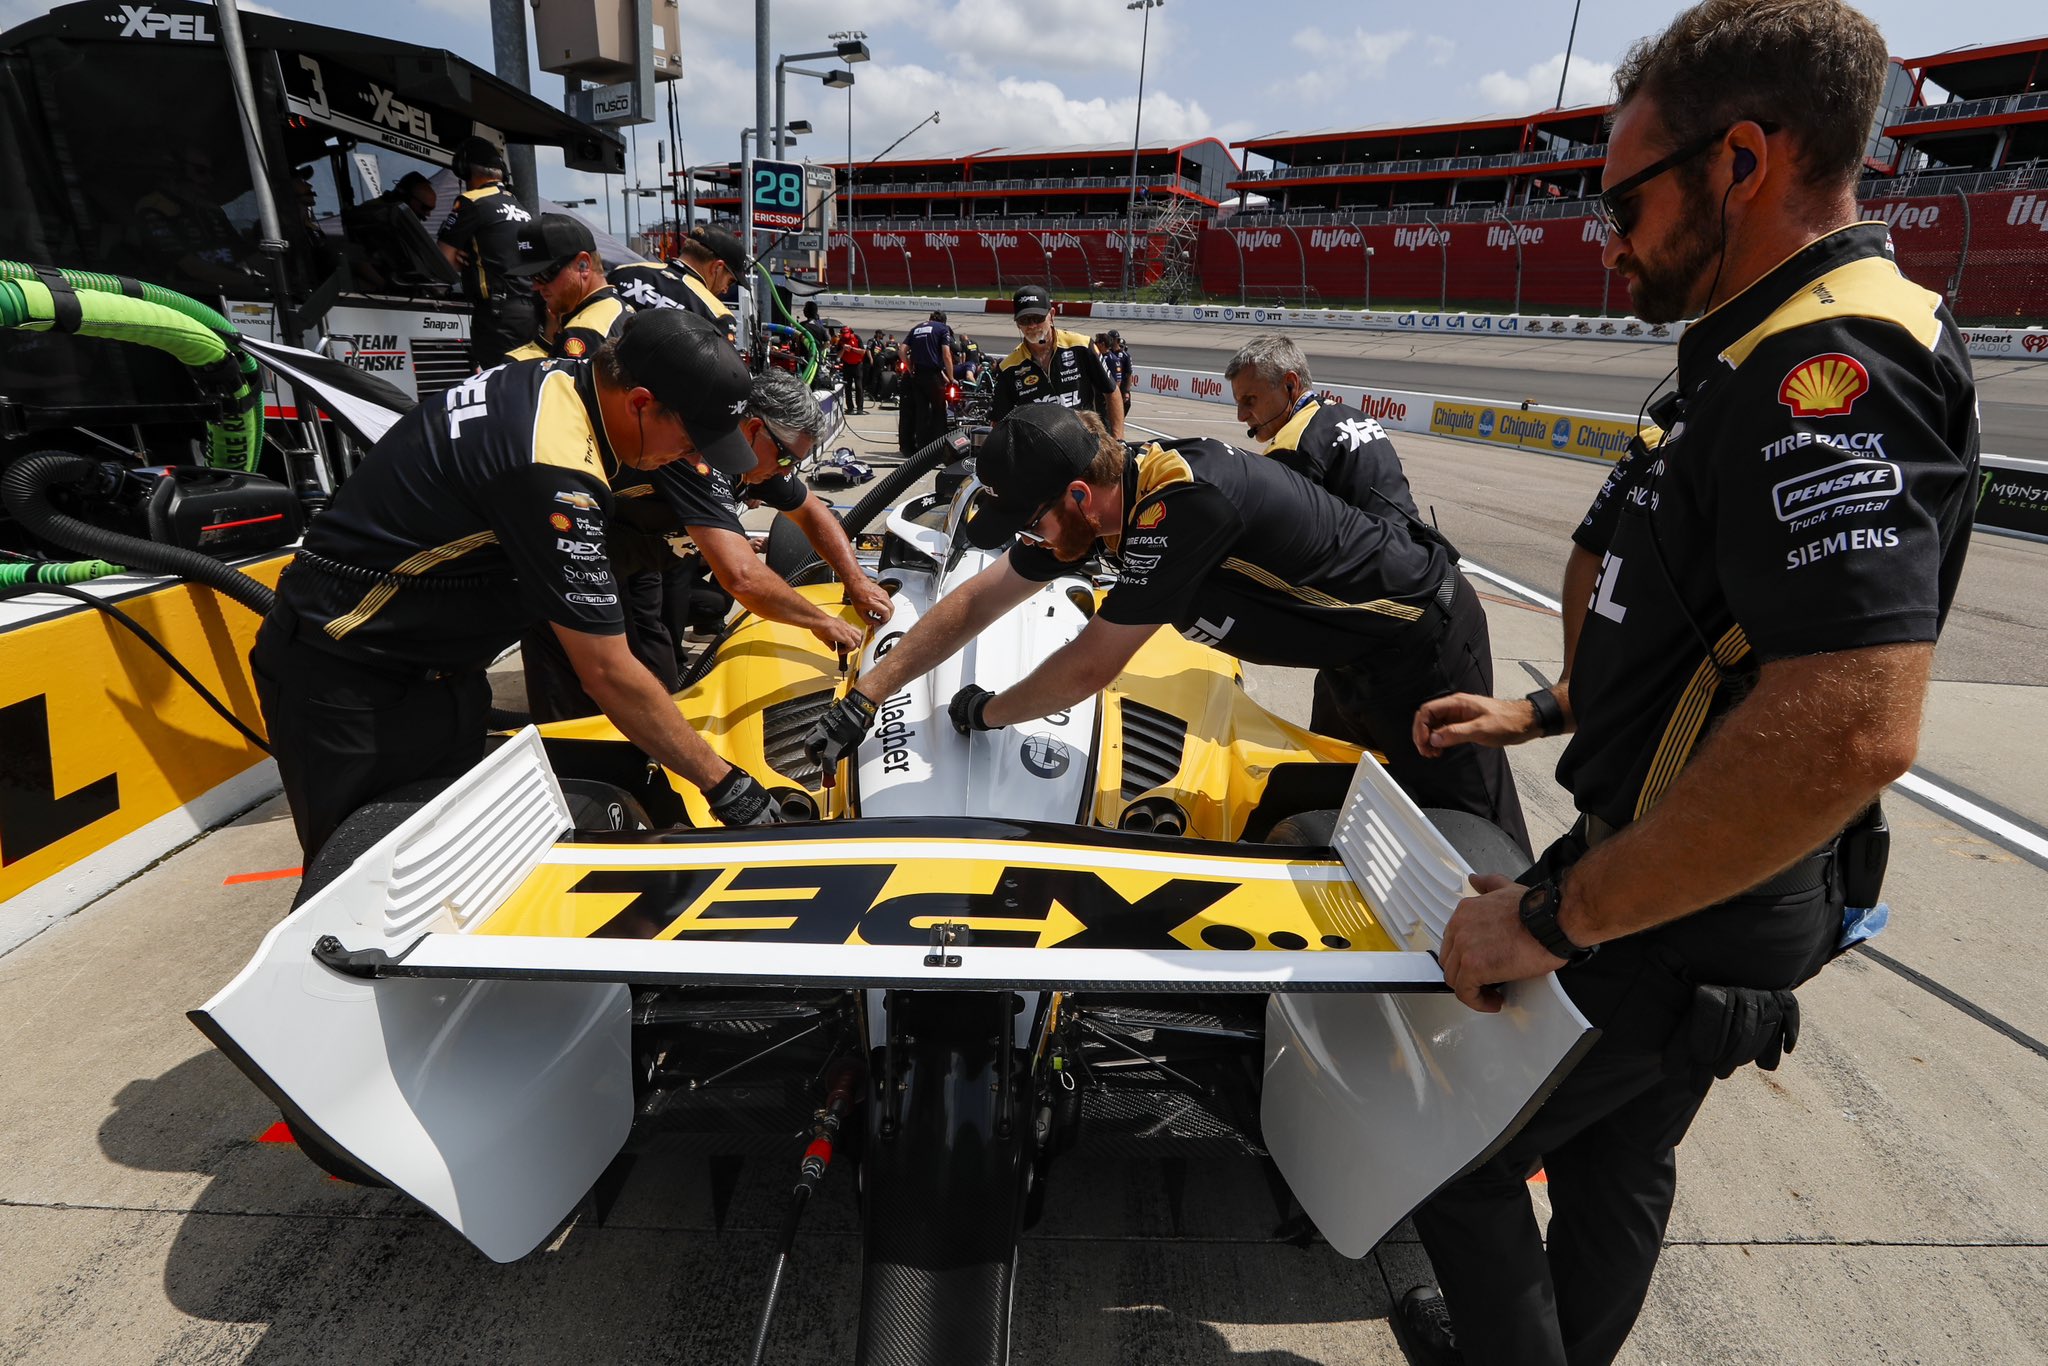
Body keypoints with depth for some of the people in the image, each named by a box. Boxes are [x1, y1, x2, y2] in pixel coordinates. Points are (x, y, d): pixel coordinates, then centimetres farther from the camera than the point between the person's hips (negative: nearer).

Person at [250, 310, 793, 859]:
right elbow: (608, 674, -28)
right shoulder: (553, 475, -31)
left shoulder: (561, 378, -4)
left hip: (436, 666, 9)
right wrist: (722, 783, -21)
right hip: (345, 684, -9)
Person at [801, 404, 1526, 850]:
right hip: (1355, 644, 8)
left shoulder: (1187, 503, -39)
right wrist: (863, 697, -6)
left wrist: (986, 712, -13)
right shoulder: (1097, 493, -12)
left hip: (1424, 639, -8)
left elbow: (1089, 668, -31)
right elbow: (974, 602, -6)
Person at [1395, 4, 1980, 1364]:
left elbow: (1849, 729, -35)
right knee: (1617, 1161, 25)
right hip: (1687, 894, 10)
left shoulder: (1832, 371, -24)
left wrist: (1553, 919, -29)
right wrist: (1543, 712, 16)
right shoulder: (1775, 359, 9)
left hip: (1683, 929, -10)